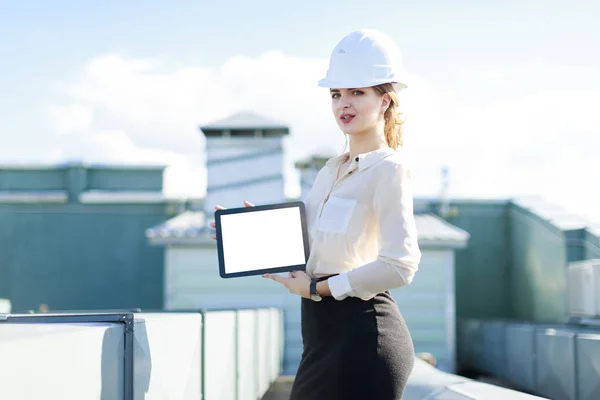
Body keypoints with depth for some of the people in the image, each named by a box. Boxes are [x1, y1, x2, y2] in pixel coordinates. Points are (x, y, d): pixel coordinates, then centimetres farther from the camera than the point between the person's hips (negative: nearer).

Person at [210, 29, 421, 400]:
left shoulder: (389, 169, -11)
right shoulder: (332, 170, 14)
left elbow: (399, 265, -20)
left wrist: (319, 288, -15)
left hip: (362, 334, -8)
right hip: (324, 334, 8)